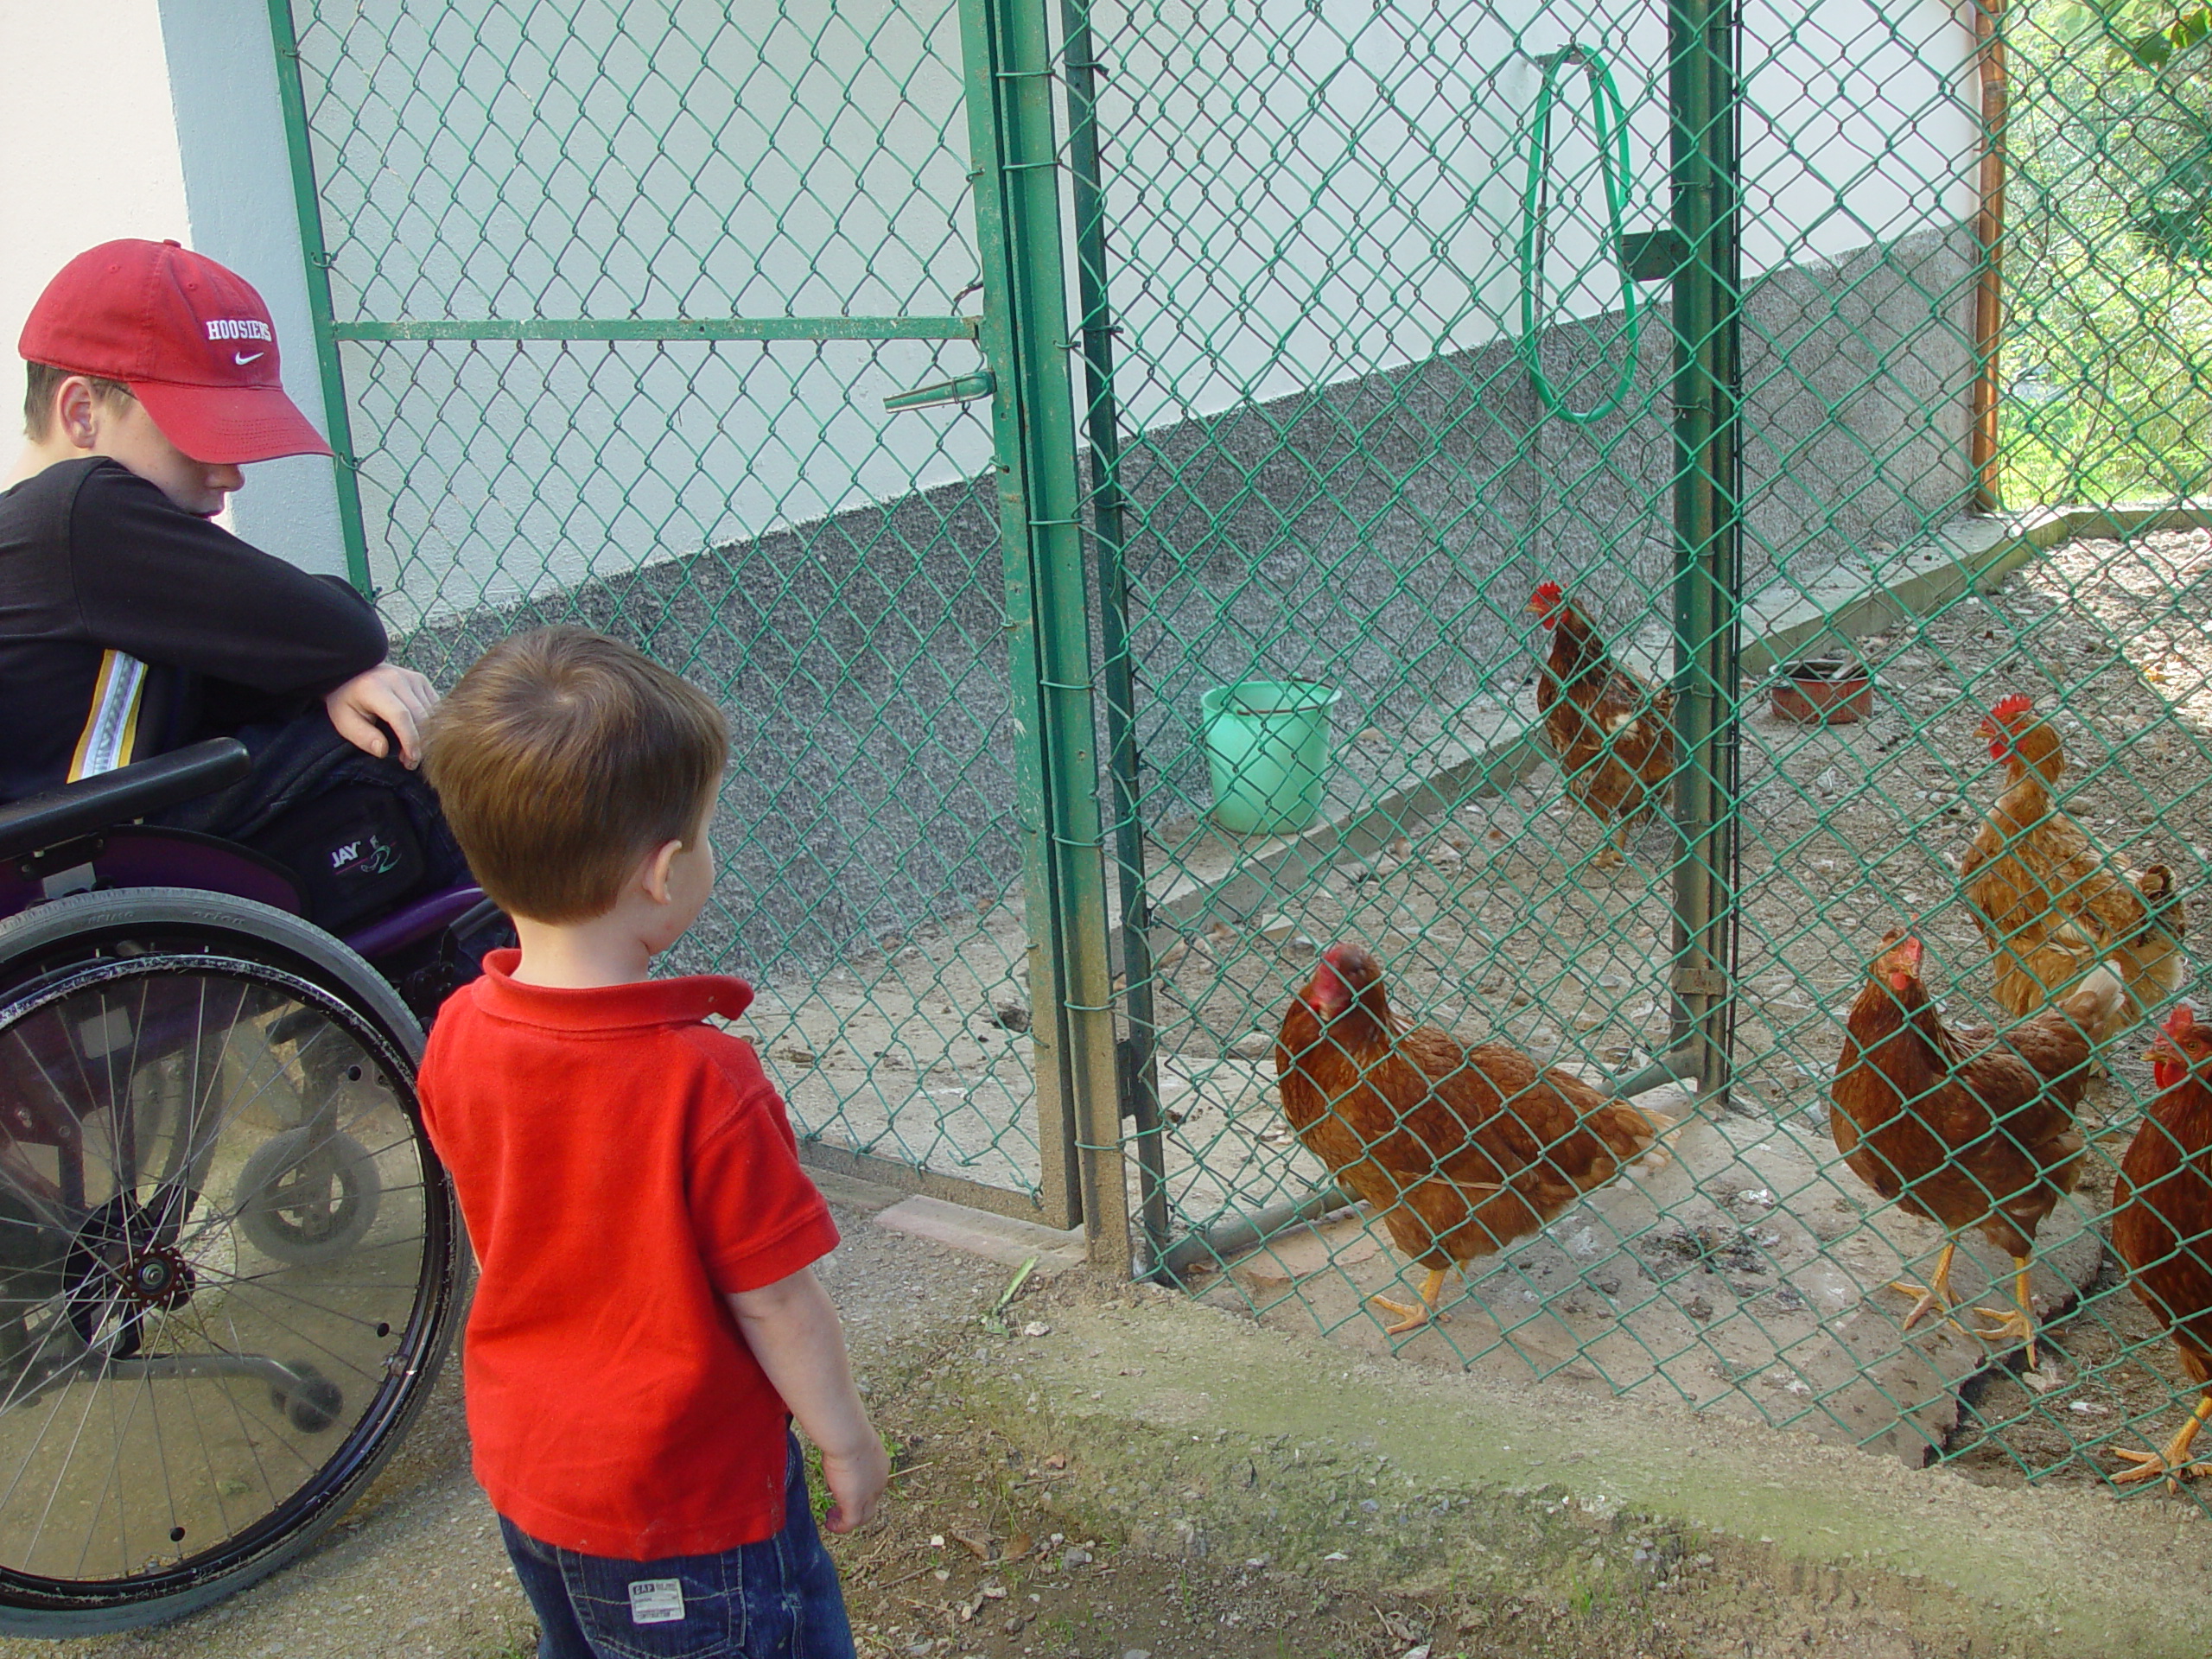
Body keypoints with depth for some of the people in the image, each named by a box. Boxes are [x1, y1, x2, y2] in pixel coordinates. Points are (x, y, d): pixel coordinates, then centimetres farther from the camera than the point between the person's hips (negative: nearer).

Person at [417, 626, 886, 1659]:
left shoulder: (456, 1039, -12)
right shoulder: (703, 1080, -31)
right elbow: (774, 1303, -21)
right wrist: (847, 1440, -6)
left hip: (521, 1468, 6)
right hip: (685, 1497, -6)